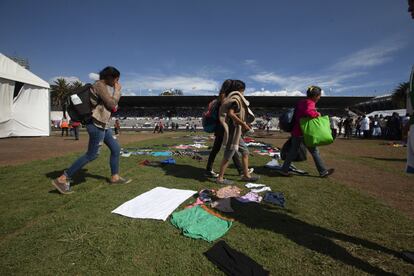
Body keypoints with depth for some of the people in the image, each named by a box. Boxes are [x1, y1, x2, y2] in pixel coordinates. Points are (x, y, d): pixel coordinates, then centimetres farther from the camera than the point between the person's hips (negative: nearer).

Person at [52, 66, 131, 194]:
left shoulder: (104, 86, 16)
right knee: (91, 155, -6)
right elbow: (112, 104, -15)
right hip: (97, 125, -10)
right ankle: (62, 179, 2)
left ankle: (115, 177, 23)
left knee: (116, 149, 12)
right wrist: (117, 90, -4)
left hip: (103, 125, 10)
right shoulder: (99, 85, -13)